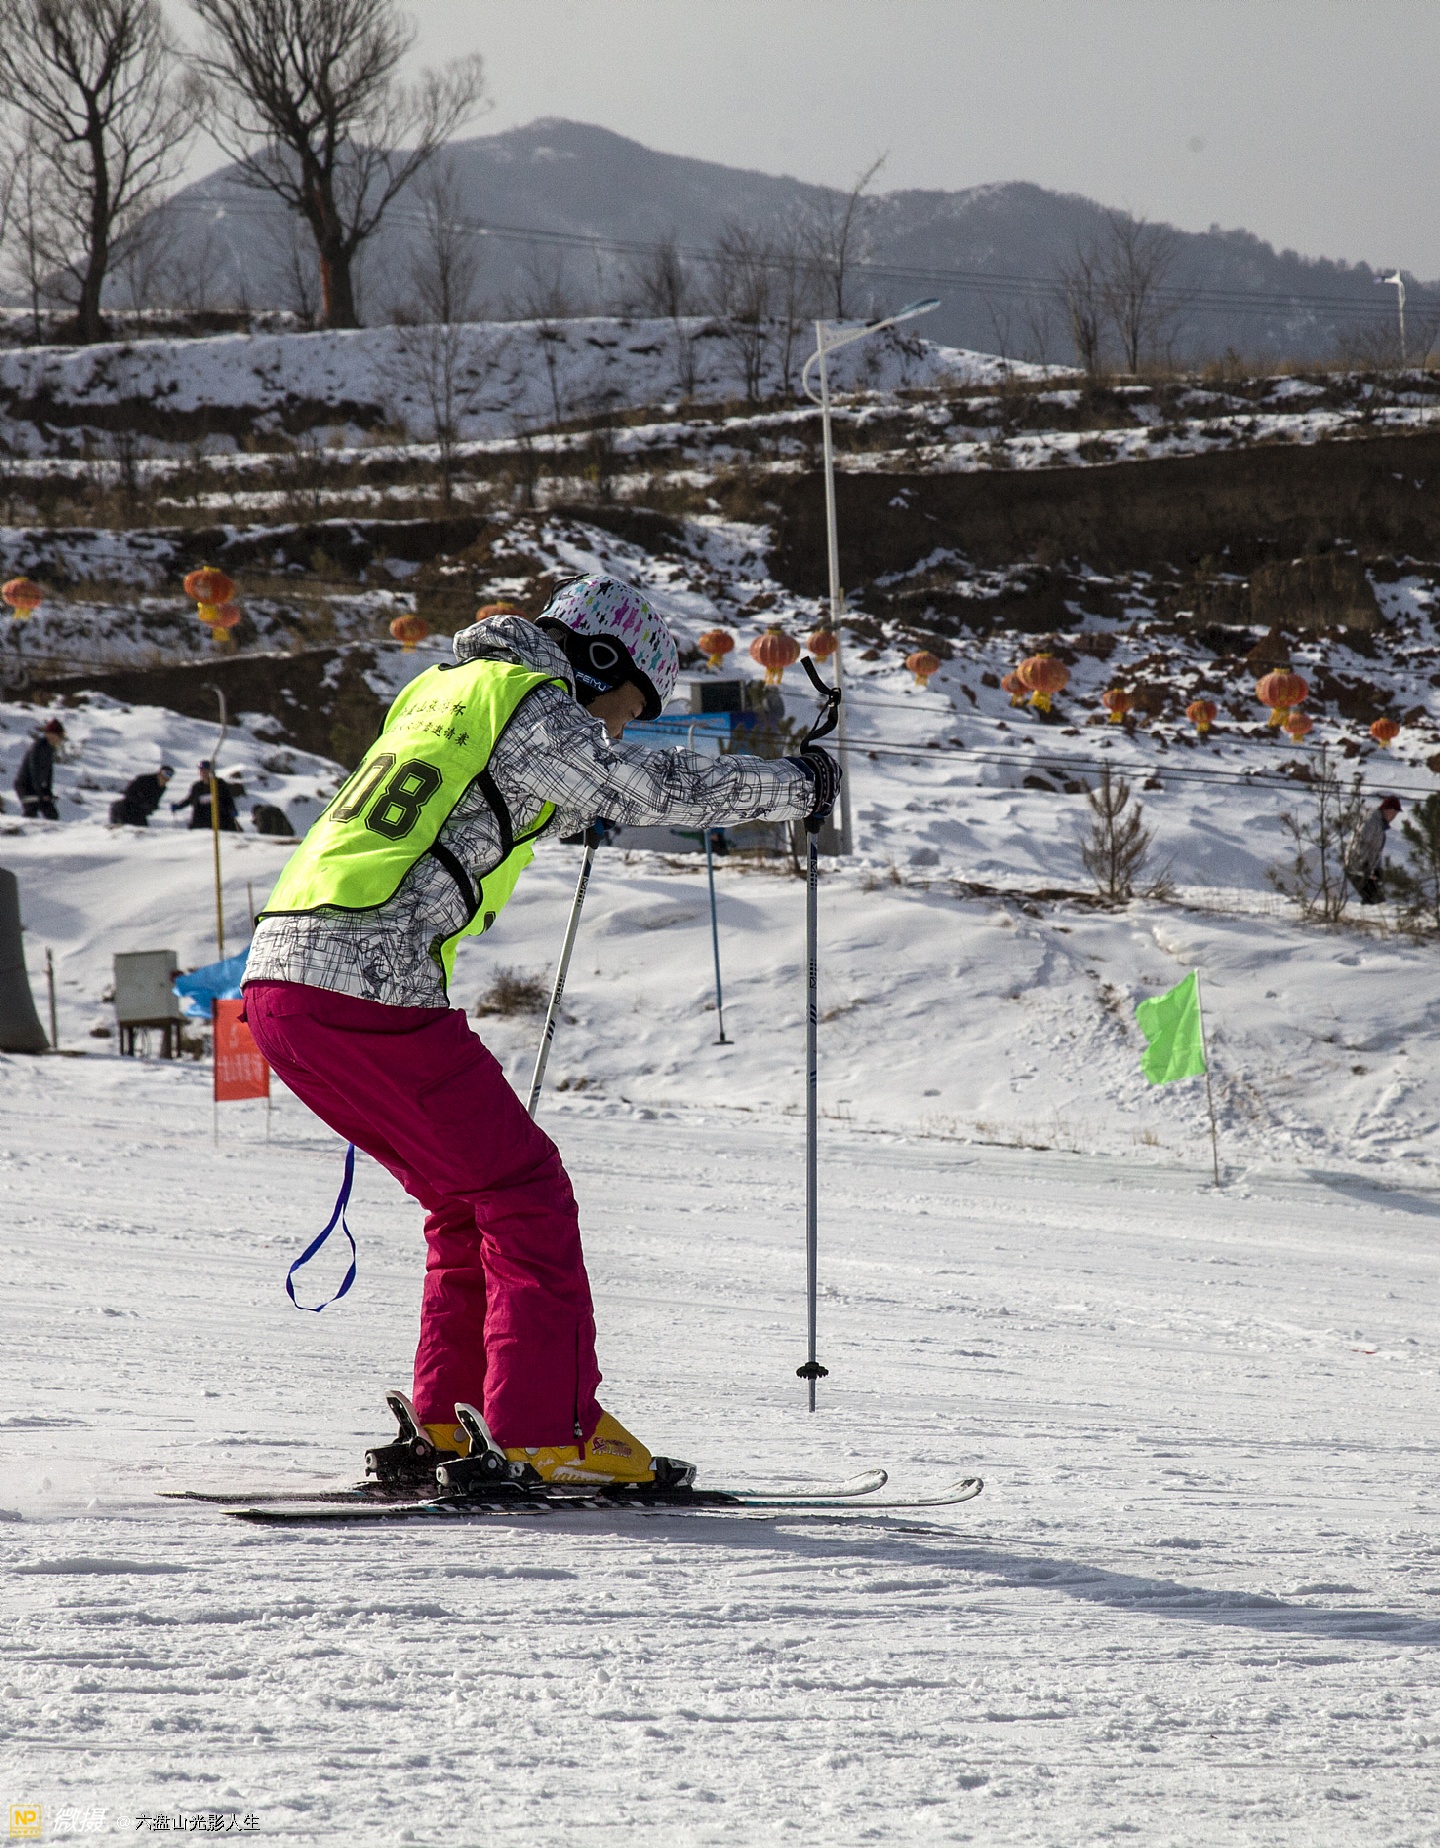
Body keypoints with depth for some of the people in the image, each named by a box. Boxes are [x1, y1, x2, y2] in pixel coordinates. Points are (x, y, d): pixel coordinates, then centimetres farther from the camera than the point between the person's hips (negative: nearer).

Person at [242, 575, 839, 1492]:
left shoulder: (448, 688, 24)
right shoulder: (533, 707, -2)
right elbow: (664, 788, 2)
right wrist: (796, 784, 16)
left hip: (278, 978, 9)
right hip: (372, 989, -9)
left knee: (468, 1194, 20)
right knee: (525, 1193, 1)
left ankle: (444, 1428, 18)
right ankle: (547, 1433, -2)